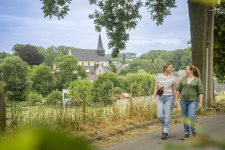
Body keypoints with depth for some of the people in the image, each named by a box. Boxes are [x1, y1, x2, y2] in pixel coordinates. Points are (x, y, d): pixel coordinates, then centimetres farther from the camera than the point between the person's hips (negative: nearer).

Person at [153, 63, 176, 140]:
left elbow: (174, 90, 2)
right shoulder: (159, 77, 3)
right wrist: (154, 99, 0)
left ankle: (165, 133, 6)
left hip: (169, 98, -2)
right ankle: (165, 127, 24)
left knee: (167, 116, -4)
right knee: (160, 116, -5)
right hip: (161, 98, 2)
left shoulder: (172, 78, 0)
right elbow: (156, 89, 6)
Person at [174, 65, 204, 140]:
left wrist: (200, 102, -14)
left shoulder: (197, 80, -5)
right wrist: (176, 100, 0)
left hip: (193, 101, -3)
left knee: (191, 117, -13)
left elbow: (201, 92, -6)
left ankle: (193, 130, 14)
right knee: (185, 118, 5)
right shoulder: (183, 79, 4)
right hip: (183, 101, 3)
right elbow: (178, 90, 5)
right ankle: (186, 134, 14)